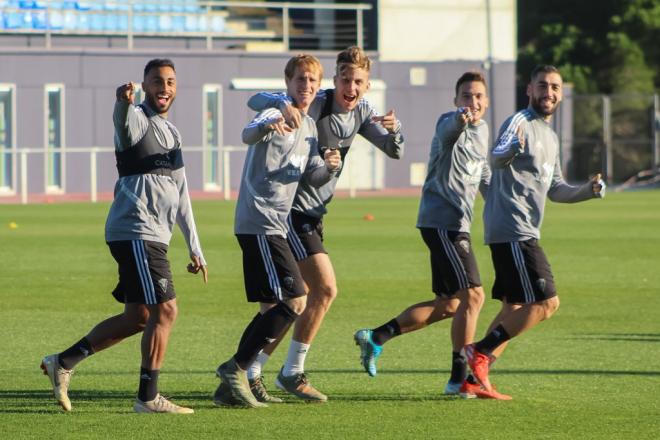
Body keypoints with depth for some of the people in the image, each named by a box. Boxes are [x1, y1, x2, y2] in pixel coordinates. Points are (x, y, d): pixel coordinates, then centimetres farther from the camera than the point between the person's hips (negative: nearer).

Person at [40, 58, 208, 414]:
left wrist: (195, 248, 24)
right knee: (164, 310, -12)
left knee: (137, 317, 12)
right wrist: (124, 102, -60)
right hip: (136, 232, -9)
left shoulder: (171, 132, 20)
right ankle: (148, 397, -6)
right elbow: (123, 121, -35)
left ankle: (63, 363, 19)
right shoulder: (138, 120, -7)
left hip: (152, 236, 9)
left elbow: (181, 197, 25)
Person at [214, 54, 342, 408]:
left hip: (274, 225, 10)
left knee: (272, 307, 11)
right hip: (259, 223, -10)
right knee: (295, 300, -15)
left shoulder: (309, 127, 18)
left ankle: (234, 384, 14)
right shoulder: (275, 115, -9)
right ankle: (236, 368, -11)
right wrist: (268, 126, -54)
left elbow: (313, 177, 17)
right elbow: (248, 135, -31)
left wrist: (329, 167, -6)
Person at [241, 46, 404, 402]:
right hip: (293, 209, -9)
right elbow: (256, 101, -26)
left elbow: (394, 151, 3)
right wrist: (283, 105, -48)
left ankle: (250, 371, 19)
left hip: (313, 214, 9)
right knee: (325, 289, -14)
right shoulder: (315, 106, -18)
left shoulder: (361, 112, 5)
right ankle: (292, 373, -4)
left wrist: (392, 130, -20)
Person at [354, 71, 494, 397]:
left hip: (454, 224, 10)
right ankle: (459, 377, -10)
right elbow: (450, 128, -38)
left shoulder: (482, 130, 17)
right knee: (472, 295, -14)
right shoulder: (448, 124, -11)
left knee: (448, 304, 14)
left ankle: (376, 337, 20)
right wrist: (461, 118, -60)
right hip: (443, 220, -10)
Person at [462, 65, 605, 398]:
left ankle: (475, 377, 14)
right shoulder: (519, 123, -9)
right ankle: (481, 352, -10)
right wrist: (511, 150, -53)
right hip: (512, 230, -10)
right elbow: (496, 159, -29)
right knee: (546, 302, -15)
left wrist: (588, 191, 8)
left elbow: (555, 191, 27)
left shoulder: (550, 137, 20)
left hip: (522, 233, 10)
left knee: (516, 308, 12)